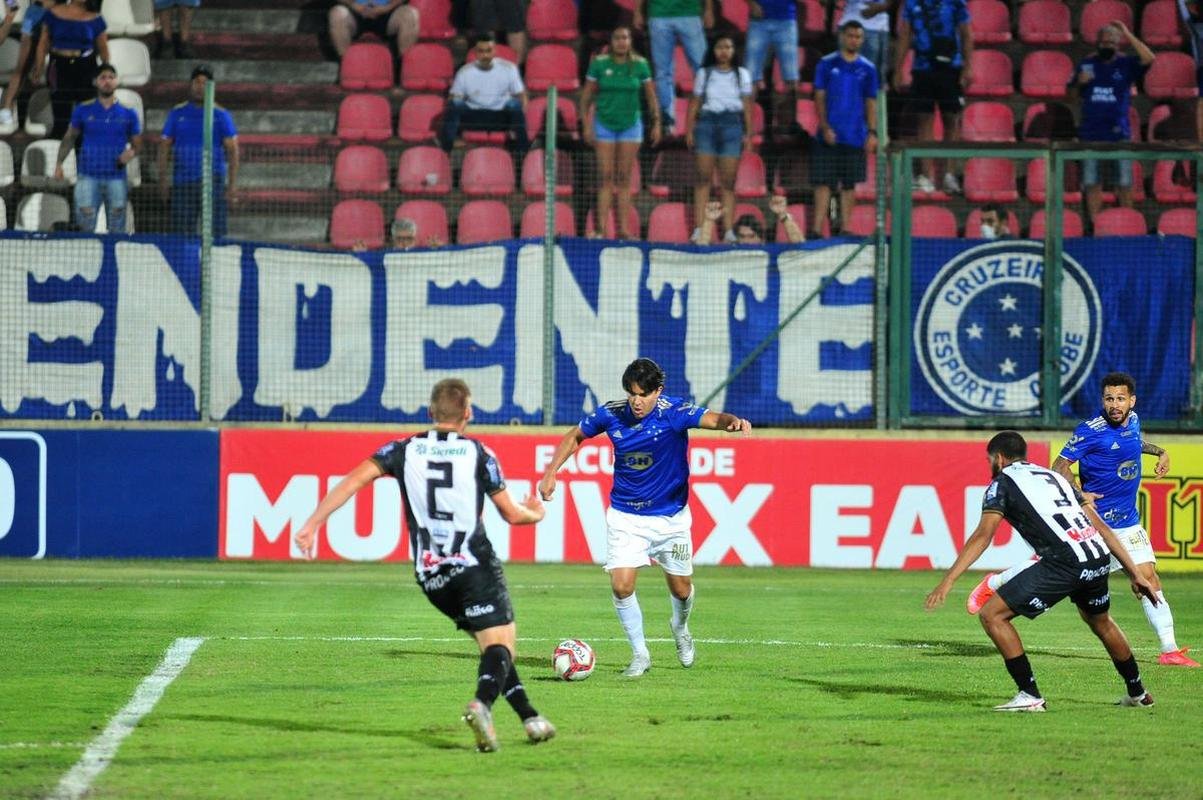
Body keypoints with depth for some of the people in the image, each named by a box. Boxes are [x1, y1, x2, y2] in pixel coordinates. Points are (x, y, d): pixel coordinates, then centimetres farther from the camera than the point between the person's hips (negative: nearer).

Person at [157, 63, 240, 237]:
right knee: (181, 234, 0)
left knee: (215, 234, -7)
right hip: (182, 182, 2)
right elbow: (164, 147, 11)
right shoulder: (177, 114, 10)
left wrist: (232, 183, -8)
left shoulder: (221, 115, 5)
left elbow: (232, 150, 1)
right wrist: (162, 181, 3)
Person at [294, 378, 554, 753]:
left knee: (493, 645, 19)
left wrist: (312, 525, -6)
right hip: (475, 566, -4)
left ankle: (530, 718, 16)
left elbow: (355, 479, -6)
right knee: (500, 643, -8)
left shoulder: (405, 450, 6)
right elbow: (512, 514, 5)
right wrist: (534, 514, 28)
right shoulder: (478, 453, 0)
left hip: (430, 577, 4)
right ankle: (482, 704, -38)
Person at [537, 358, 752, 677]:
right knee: (621, 585, -13)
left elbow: (710, 418, -36)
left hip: (670, 516, -1)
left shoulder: (674, 412, -18)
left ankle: (680, 627, 45)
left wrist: (733, 421, -58)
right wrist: (550, 473, 2)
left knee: (681, 589, 9)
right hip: (625, 516, 1)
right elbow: (575, 436, 8)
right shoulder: (611, 414, -10)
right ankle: (640, 654, 6)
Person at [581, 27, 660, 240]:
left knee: (624, 178, 2)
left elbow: (651, 96, 7)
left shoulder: (640, 64, -1)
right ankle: (601, 228, -7)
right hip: (604, 124, -1)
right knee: (605, 177, -5)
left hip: (630, 124, 1)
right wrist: (586, 125, -4)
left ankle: (624, 229, 2)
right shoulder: (599, 63, -5)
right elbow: (586, 96, 1)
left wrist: (656, 124, 4)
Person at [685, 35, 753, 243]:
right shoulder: (704, 74, 12)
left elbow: (747, 106, 9)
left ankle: (729, 230, -5)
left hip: (732, 124, 0)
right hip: (706, 122, 0)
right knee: (703, 177, -6)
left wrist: (748, 133, 2)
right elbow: (695, 103, 9)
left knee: (728, 181, -3)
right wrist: (689, 130, 1)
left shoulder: (742, 74, 12)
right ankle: (698, 229, -9)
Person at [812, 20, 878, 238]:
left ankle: (844, 229, 11)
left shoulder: (868, 69, 8)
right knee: (823, 183, -5)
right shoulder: (827, 64, 2)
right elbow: (819, 98, 1)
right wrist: (825, 128, -9)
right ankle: (817, 230, -7)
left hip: (856, 137, 2)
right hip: (829, 136, -2)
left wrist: (872, 133, 1)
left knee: (849, 185, 5)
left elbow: (871, 103, 10)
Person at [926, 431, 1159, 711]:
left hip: (1063, 563, -7)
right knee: (1100, 622, 35)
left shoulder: (1002, 483, 10)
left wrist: (948, 580, -11)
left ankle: (1030, 696, -1)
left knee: (992, 615, 2)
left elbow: (983, 535, -6)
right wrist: (1135, 574, 27)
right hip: (1099, 559, 7)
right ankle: (1137, 693, 47)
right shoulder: (1054, 477, 29)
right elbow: (1101, 527, 25)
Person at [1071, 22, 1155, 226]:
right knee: (1091, 181, 3)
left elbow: (1149, 58, -17)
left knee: (1124, 182, 3)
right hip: (1091, 131, 2)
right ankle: (1094, 223, 9)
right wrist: (1080, 82, -7)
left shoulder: (1126, 64, 1)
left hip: (1118, 131, -2)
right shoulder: (1087, 64, 9)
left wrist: (1128, 35, -14)